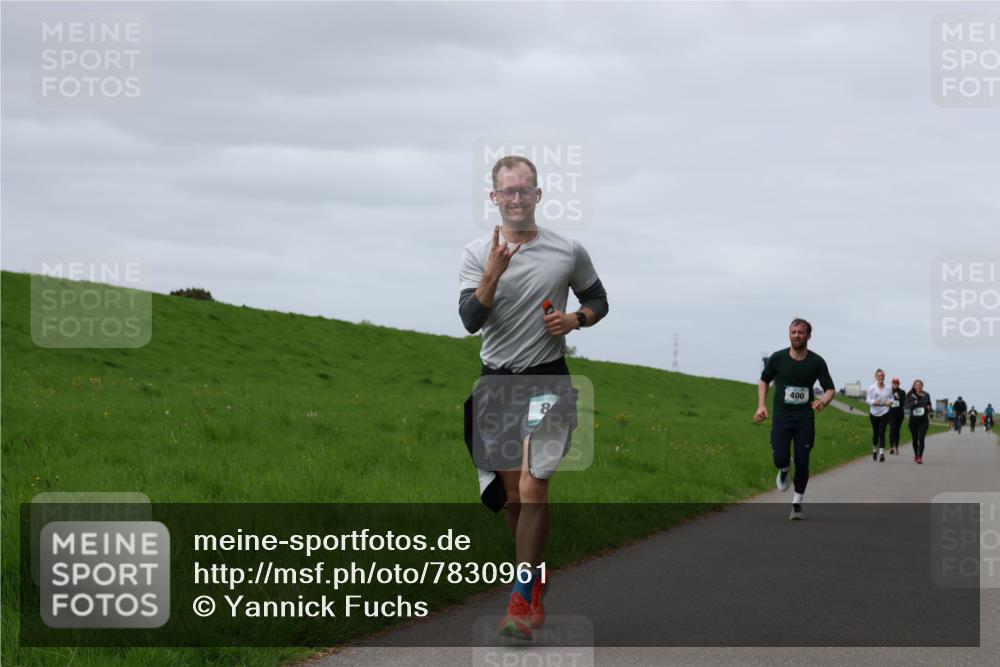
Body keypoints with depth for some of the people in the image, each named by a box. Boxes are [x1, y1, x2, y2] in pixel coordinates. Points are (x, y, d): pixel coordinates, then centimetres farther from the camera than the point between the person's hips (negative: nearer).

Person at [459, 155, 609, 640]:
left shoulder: (569, 251, 1)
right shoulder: (477, 254, 1)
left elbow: (598, 301, 15)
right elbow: (470, 321, -9)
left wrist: (575, 319, -7)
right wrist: (493, 276, -24)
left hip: (546, 378, -2)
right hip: (496, 380, 2)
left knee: (532, 486, -15)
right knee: (511, 492, 9)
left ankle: (522, 602, -14)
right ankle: (536, 577, 30)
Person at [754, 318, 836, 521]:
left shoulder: (816, 362, -5)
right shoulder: (777, 358, -3)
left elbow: (830, 389, -2)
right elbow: (764, 380, 12)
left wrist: (823, 401, -25)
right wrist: (761, 405, 0)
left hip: (805, 419, 0)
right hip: (781, 417, 0)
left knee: (802, 462, -2)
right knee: (780, 459, -13)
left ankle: (797, 504, 14)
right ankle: (784, 470, 26)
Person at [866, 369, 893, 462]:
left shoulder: (888, 389, 1)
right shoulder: (872, 388, -2)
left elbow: (892, 398, 13)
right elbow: (867, 399, -1)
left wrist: (890, 401, -10)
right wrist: (873, 402, -21)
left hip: (884, 413, -1)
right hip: (874, 412, 1)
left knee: (882, 432, -11)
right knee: (875, 432, 11)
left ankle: (882, 452, -16)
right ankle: (875, 450, 33)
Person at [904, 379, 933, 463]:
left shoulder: (926, 395, 4)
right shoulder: (910, 396, 0)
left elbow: (929, 404, 22)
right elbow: (905, 406, -10)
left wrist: (929, 408, 0)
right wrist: (913, 403, -23)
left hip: (923, 420, -1)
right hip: (913, 420, 1)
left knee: (921, 438, -14)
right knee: (915, 439, 12)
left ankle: (920, 457, -18)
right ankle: (916, 455, 33)